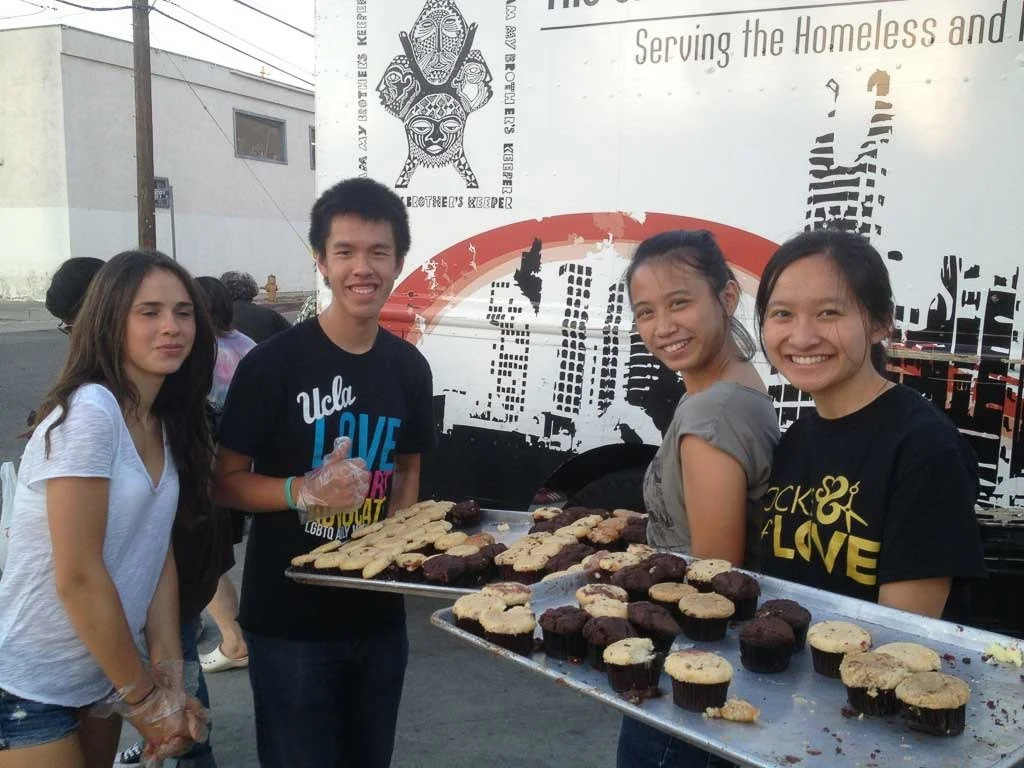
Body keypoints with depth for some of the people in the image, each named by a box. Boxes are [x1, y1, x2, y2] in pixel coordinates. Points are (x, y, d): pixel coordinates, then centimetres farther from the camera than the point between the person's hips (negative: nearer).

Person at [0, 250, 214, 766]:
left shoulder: (167, 424, 2)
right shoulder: (90, 411, -23)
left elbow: (159, 554, 2)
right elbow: (77, 577, -24)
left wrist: (170, 676, -6)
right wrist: (145, 695, -14)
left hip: (100, 676, 7)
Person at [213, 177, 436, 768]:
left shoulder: (409, 367, 1)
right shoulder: (273, 363, -14)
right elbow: (225, 480, -9)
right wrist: (306, 490, -25)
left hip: (379, 615, 5)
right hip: (289, 619, -4)